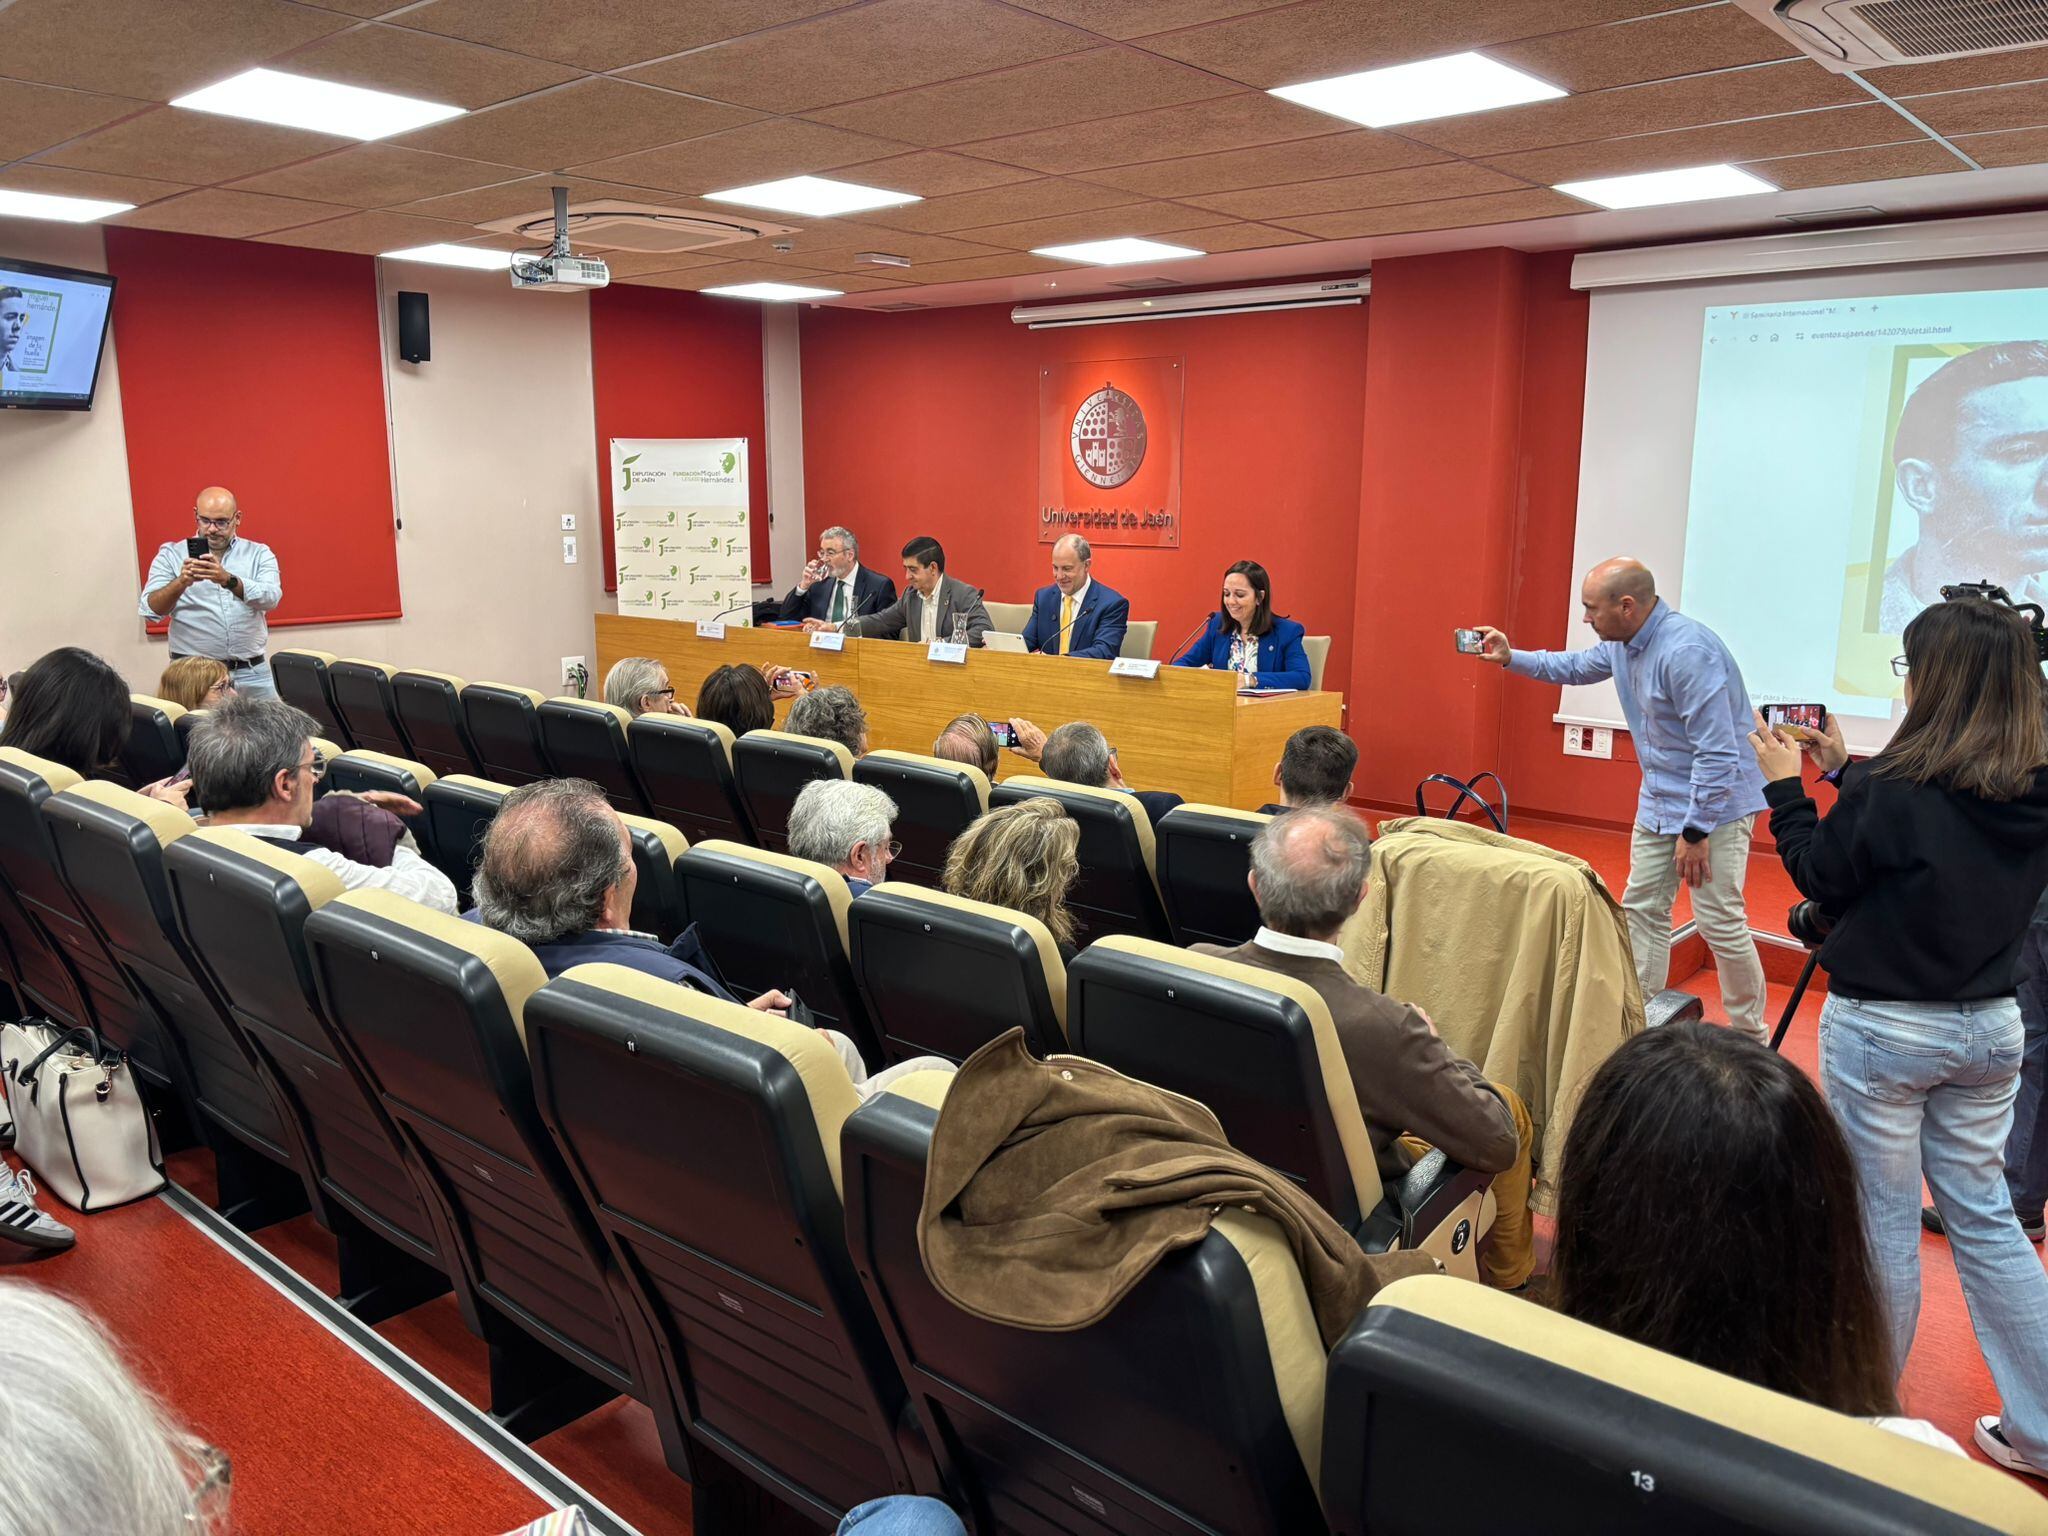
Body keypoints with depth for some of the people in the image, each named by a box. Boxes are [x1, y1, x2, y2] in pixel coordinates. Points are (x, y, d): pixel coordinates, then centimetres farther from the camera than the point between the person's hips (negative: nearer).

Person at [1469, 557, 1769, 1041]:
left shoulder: (1686, 651, -27)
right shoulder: (1621, 644, 2)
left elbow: (1717, 754, -27)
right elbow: (1575, 667, 26)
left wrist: (1695, 830, -23)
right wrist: (1511, 658, 17)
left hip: (1717, 801, -9)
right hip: (1660, 799, 9)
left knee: (1720, 922, -6)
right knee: (1641, 909, 10)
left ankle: (1750, 1039, 9)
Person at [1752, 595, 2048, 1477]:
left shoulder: (1896, 792, -22)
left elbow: (1822, 877, -7)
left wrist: (1787, 786, 2)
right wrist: (1845, 772, 12)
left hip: (1881, 1029, -6)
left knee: (1883, 1219, 8)